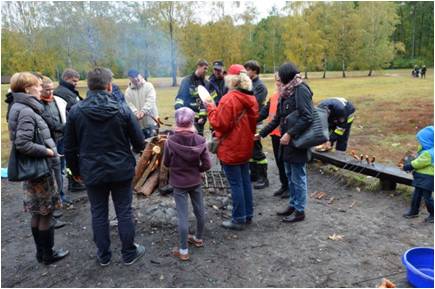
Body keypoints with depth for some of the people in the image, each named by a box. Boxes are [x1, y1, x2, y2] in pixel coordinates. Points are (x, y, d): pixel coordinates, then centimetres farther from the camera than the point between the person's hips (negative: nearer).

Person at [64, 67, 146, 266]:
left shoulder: (75, 111, -6)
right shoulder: (122, 110, -12)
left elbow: (69, 148, 2)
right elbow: (139, 143, -7)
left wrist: (75, 171, 15)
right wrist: (132, 151, 17)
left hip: (92, 172, 2)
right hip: (121, 170, -1)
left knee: (99, 214, 15)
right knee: (124, 212, 11)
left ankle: (104, 256, 29)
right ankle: (129, 253, 25)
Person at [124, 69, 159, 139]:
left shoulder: (148, 86, 0)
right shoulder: (128, 91, 6)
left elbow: (150, 101, -13)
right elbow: (129, 105, -5)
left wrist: (143, 111, -28)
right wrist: (136, 113, -26)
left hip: (150, 121, -2)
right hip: (137, 123, 2)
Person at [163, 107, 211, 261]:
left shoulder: (171, 141, -18)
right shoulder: (200, 140, -13)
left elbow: (166, 163, -4)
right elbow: (207, 165, -10)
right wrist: (196, 169, 8)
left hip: (179, 184, -3)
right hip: (196, 182, 3)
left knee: (183, 216, 4)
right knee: (199, 211, 20)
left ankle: (183, 251, 14)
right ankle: (199, 238, 40)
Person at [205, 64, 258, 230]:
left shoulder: (229, 99, -20)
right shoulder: (250, 98, 6)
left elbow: (220, 124, -20)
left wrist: (211, 108, -8)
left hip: (231, 148, -8)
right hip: (245, 146, 8)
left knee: (236, 184, 0)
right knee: (245, 181, 16)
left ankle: (238, 220, 10)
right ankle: (248, 214, 26)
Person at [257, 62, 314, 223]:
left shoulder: (301, 90, -14)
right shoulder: (286, 92, 12)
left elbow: (306, 118, -22)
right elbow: (278, 118, 18)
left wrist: (290, 134, -24)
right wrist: (261, 133, 17)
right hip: (287, 142, 8)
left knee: (298, 177, 4)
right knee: (290, 176, 18)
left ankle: (300, 211, 17)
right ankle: (293, 205, 33)